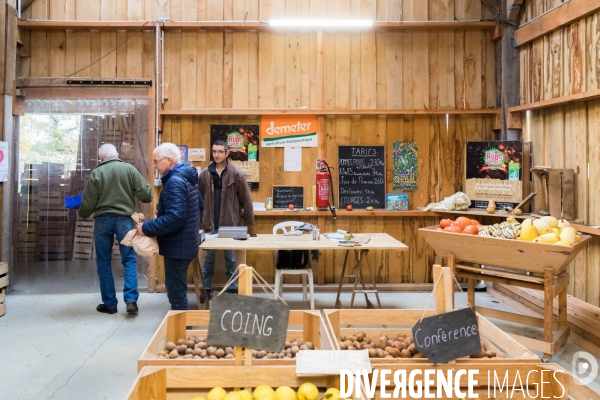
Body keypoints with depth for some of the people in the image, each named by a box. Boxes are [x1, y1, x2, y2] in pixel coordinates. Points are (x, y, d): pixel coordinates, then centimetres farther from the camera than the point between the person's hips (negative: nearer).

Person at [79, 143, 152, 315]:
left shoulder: (96, 173, -2)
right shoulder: (129, 168, -2)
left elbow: (88, 202, -1)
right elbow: (146, 193, -6)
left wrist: (82, 214, 21)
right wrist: (146, 198, 18)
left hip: (103, 220, 0)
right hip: (125, 219, 0)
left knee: (104, 262, 11)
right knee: (129, 259, 10)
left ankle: (110, 303, 15)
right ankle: (131, 299, -2)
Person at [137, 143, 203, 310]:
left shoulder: (174, 182, -20)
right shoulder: (186, 177, 12)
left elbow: (174, 218, -30)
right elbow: (199, 207, 22)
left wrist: (146, 228, -21)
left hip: (177, 246, -11)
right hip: (184, 243, 11)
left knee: (176, 294, -1)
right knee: (177, 291, 21)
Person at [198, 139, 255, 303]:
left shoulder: (236, 174, -5)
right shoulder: (204, 174, 0)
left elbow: (246, 201, -2)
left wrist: (250, 223, 0)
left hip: (230, 225, -2)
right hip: (210, 225, 2)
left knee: (231, 258, 9)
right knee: (208, 258, 11)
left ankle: (233, 289, 22)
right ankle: (206, 289, 24)